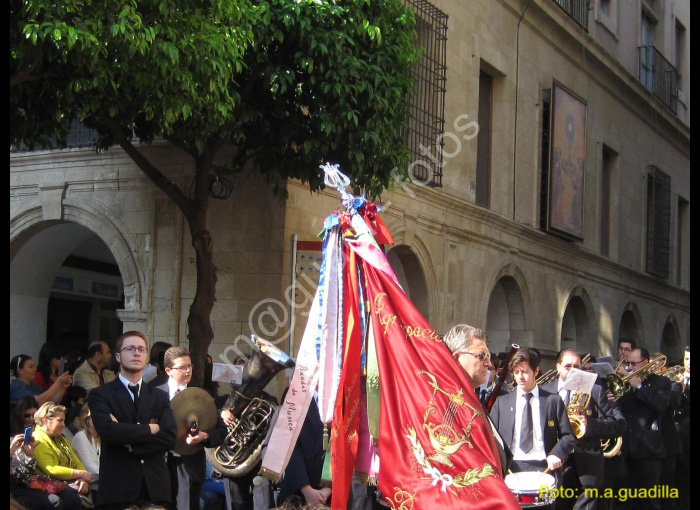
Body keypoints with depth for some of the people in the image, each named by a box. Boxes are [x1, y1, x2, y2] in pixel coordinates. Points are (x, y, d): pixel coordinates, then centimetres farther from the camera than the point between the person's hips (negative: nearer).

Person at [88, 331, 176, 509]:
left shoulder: (160, 397, 14)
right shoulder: (100, 394, 3)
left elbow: (170, 437, -2)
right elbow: (108, 431, -15)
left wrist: (129, 444, -10)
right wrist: (149, 429, -7)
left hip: (155, 486, 3)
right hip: (117, 487, -3)